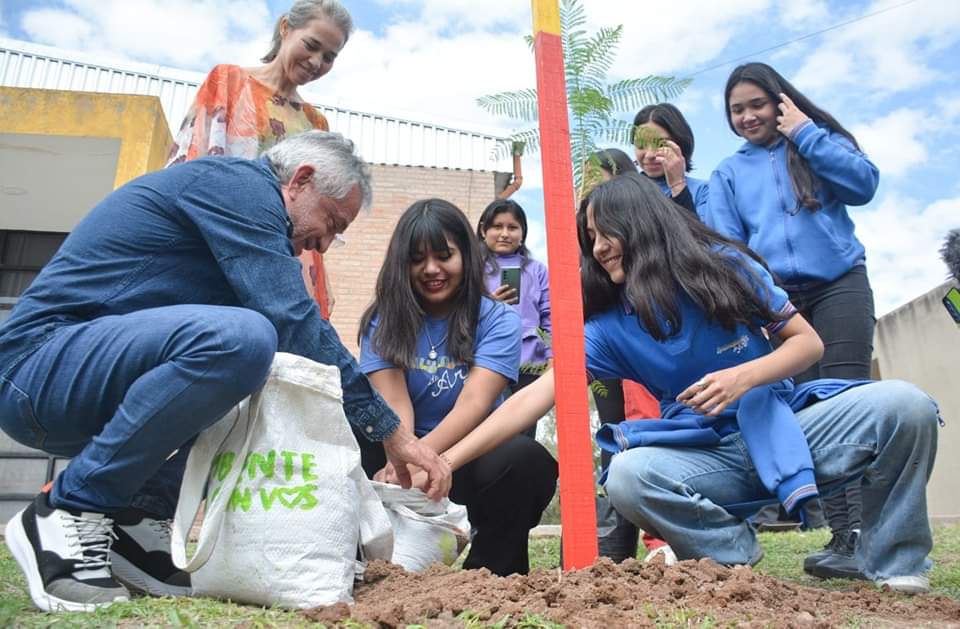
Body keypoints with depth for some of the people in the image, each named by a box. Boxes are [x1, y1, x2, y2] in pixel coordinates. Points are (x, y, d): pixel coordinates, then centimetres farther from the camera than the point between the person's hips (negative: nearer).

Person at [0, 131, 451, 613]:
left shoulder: (245, 207, 18)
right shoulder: (237, 182, -11)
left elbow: (283, 323, 16)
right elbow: (294, 321, -22)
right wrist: (389, 430, -16)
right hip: (43, 360, -10)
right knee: (238, 336, -33)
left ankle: (136, 517, 4)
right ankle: (69, 512, -14)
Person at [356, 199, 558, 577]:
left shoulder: (498, 320, -2)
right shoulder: (383, 321, 3)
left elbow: (474, 403, -18)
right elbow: (394, 403, -12)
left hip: (470, 461, 0)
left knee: (524, 458, -32)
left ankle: (493, 574, -9)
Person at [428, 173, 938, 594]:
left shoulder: (724, 265, -3)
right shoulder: (610, 327, -3)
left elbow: (808, 341, -1)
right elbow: (534, 397, -10)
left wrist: (743, 376, -23)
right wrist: (446, 461, -19)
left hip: (786, 423, 0)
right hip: (711, 453, 0)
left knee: (904, 405, -25)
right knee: (628, 476, -30)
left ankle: (893, 564, -3)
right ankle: (740, 562, -4)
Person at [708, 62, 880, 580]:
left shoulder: (817, 139, 14)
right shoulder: (727, 174, 16)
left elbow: (864, 183, -4)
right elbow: (726, 248, 6)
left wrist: (805, 133, -2)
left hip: (839, 286, -1)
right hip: (774, 302, 2)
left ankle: (863, 532, -12)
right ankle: (842, 532, 0)